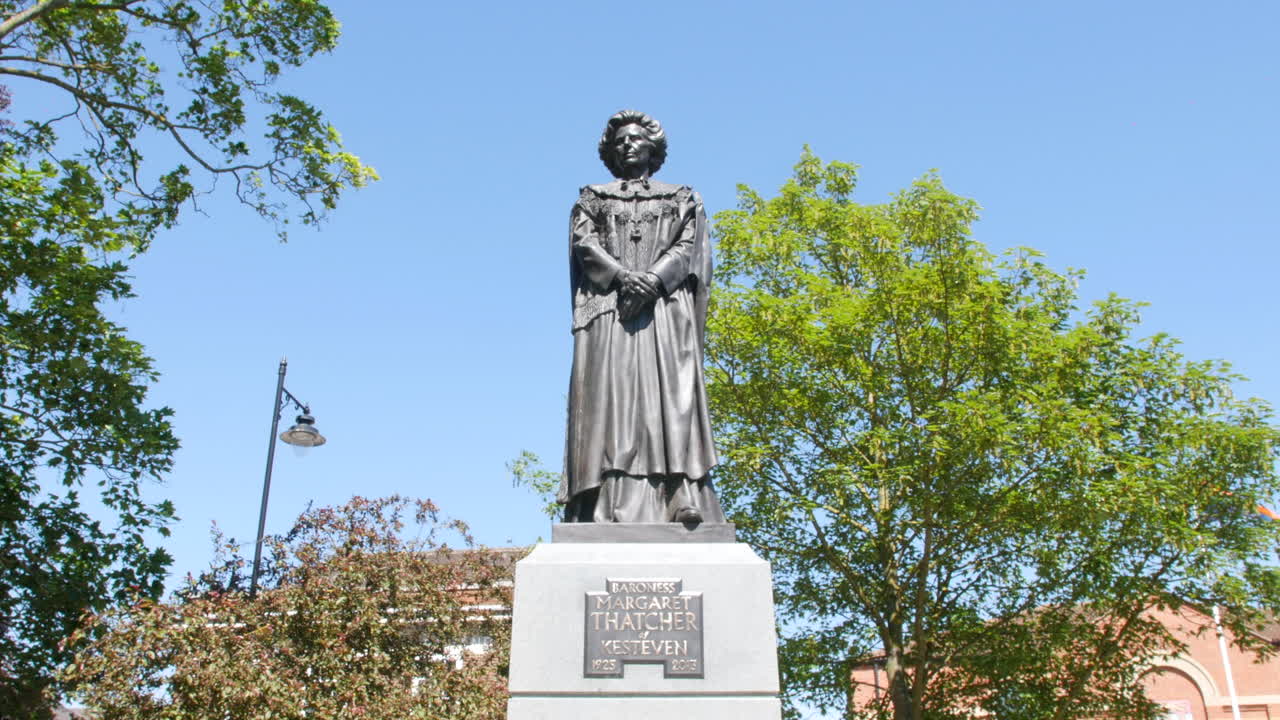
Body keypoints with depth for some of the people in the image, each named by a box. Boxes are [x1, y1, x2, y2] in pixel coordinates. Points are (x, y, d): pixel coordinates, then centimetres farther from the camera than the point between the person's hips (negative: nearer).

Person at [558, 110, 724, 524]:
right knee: (610, 393, -13)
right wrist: (622, 275, -13)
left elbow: (687, 246, 6)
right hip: (608, 307, 1)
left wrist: (653, 279, -13)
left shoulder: (680, 198, 22)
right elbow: (584, 243, 6)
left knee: (669, 395, -15)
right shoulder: (593, 198, 23)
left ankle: (684, 500, -24)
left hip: (666, 307, 0)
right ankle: (608, 503, -21)